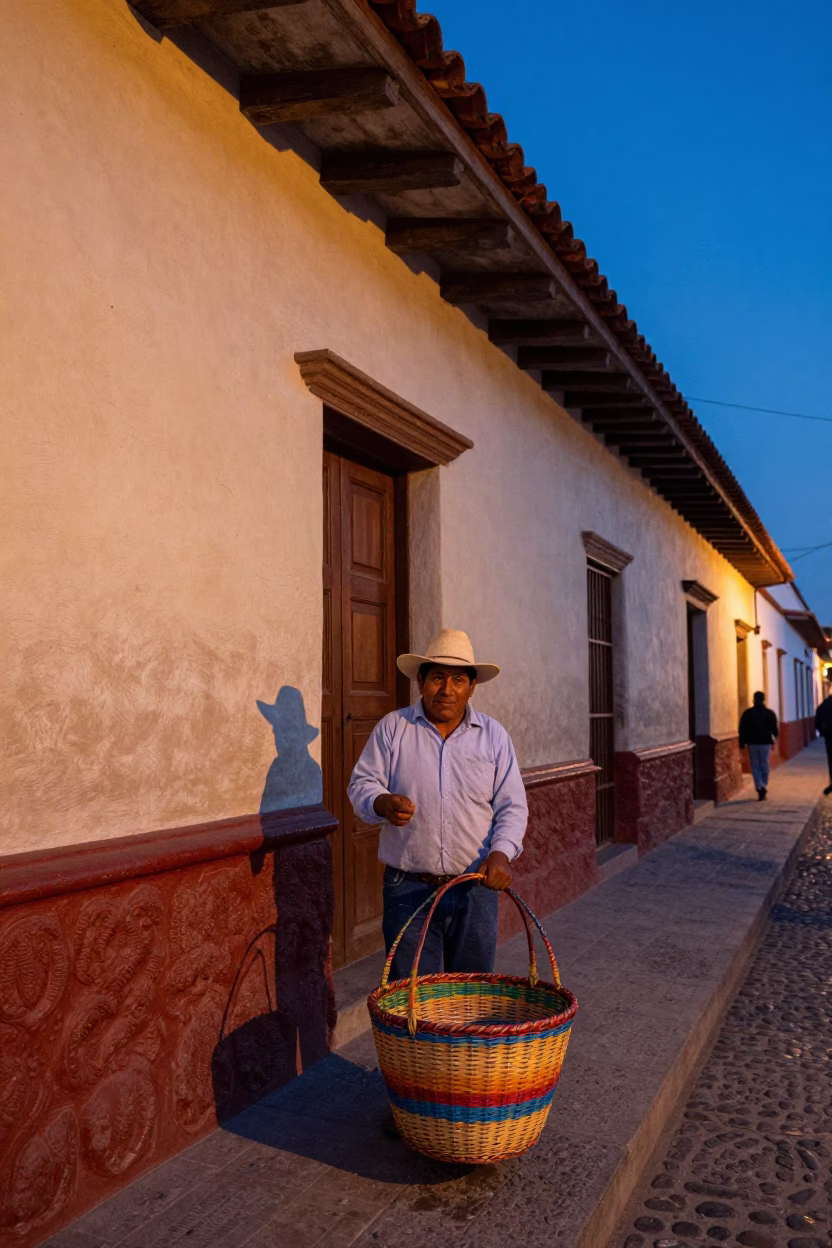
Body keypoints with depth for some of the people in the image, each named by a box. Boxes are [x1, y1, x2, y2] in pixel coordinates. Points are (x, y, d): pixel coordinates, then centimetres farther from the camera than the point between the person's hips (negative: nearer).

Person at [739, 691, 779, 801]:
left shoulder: (747, 713, -1)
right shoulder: (770, 713, 1)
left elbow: (742, 730, -2)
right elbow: (774, 729, 5)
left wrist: (742, 744, 3)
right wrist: (774, 736, 27)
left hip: (752, 743, -1)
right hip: (765, 742, 1)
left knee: (755, 766, 4)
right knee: (764, 766, 10)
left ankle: (760, 787, -14)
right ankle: (764, 789, 12)